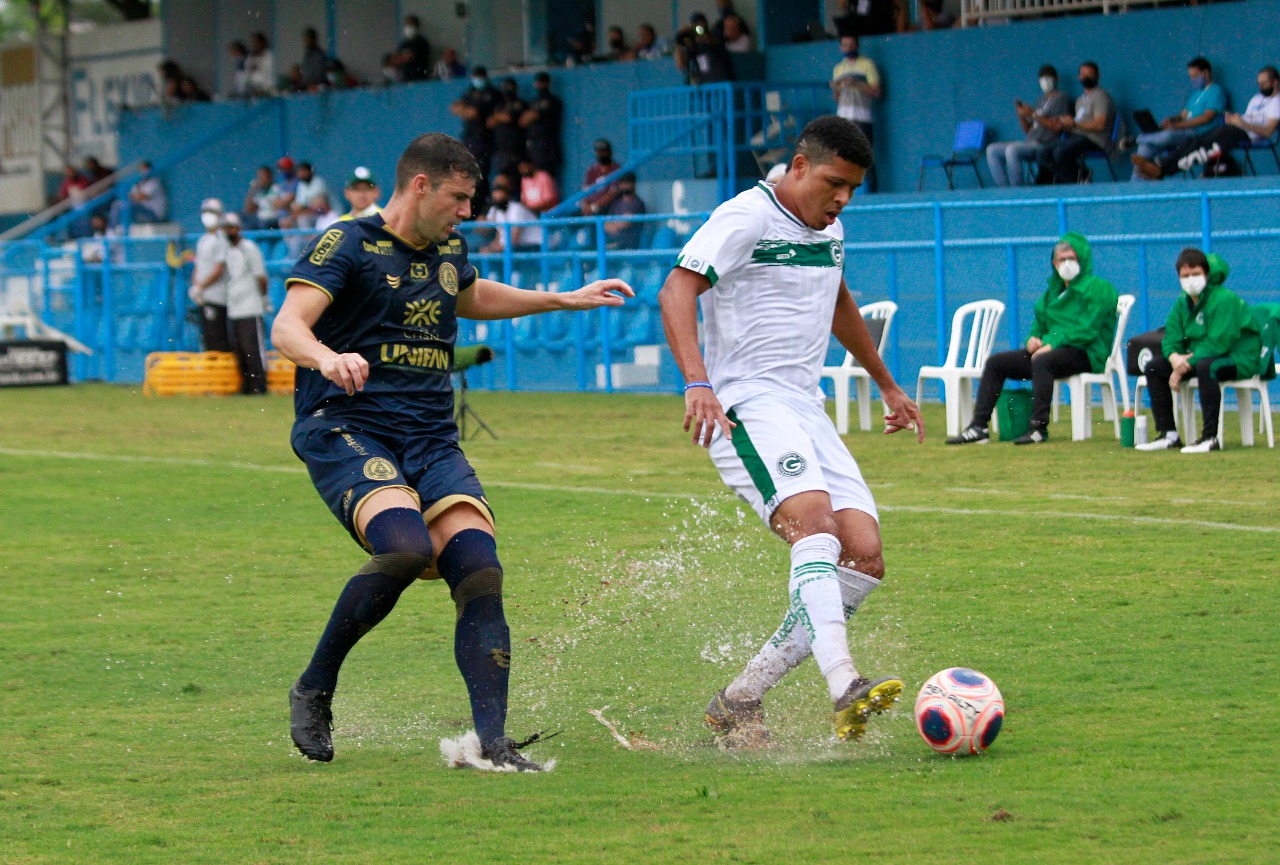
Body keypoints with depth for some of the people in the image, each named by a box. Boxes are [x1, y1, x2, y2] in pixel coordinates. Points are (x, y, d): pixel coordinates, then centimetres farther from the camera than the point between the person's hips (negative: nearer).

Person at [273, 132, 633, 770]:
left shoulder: (450, 252, 20)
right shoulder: (348, 245, -3)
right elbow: (287, 326, -16)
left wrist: (564, 300, 44)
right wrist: (327, 358, -39)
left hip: (431, 439, 6)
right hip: (345, 429, -6)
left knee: (478, 569, -16)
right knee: (406, 548, -31)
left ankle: (492, 743, -17)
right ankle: (313, 691, -11)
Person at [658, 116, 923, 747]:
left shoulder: (828, 230, 18)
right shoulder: (747, 218, -9)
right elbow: (677, 291, -21)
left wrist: (887, 386, 45)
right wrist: (698, 382, -35)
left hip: (806, 411, 9)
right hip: (746, 406, -8)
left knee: (864, 559, -6)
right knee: (814, 519, -31)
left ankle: (739, 702, 0)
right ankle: (844, 689, -47)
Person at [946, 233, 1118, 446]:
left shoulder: (1097, 288, -2)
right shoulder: (1054, 290, 23)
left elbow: (1087, 330, -14)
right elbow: (1039, 322, 28)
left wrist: (1053, 344, -21)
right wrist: (1033, 338, 3)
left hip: (1084, 354, -8)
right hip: (1052, 349, 8)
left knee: (1042, 361, -39)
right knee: (995, 362, -3)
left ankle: (1039, 427, -41)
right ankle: (979, 426, -11)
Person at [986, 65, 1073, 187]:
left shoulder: (1061, 98, 0)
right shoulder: (1041, 100, 24)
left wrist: (1033, 115, -15)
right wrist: (1021, 115, 3)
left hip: (1045, 146, -9)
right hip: (1030, 143, 9)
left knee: (1012, 150, -34)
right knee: (992, 150, -4)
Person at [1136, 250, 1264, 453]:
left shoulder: (1224, 299, -18)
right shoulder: (1183, 303, 7)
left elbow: (1218, 343, -26)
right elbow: (1171, 338, 4)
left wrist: (1186, 363, -25)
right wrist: (1174, 357, -21)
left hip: (1239, 360, -9)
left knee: (1205, 366, -40)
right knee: (1153, 367, 1)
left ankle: (1210, 437, -39)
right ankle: (1168, 434, 0)